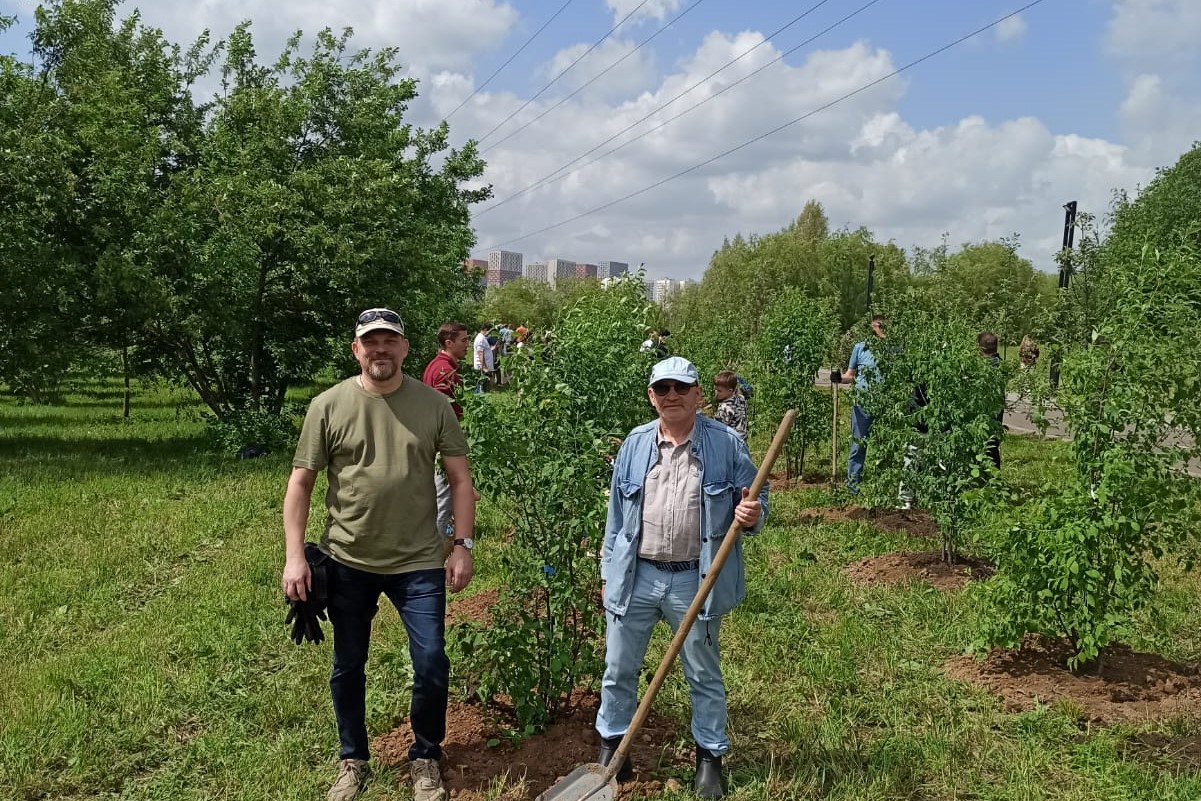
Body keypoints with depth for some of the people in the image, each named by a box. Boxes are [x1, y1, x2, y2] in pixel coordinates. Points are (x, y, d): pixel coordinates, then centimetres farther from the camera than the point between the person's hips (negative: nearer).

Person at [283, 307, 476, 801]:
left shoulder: (433, 405, -3)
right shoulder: (328, 406, -5)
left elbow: (460, 479, 2)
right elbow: (300, 483, -2)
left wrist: (463, 545, -5)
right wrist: (294, 555, -8)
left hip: (419, 562, 0)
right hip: (348, 562, 1)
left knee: (432, 665, 2)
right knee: (348, 667, 15)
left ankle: (425, 758, 27)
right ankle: (352, 761, 37)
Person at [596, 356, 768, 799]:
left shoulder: (726, 444, -6)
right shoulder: (634, 445, 3)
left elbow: (755, 499, 1)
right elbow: (617, 515, 8)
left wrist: (753, 515, -23)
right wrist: (609, 574, 8)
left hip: (696, 581, -2)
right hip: (635, 577, 3)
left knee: (704, 675, 13)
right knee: (618, 670, 12)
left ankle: (710, 757, 31)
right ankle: (613, 750, 31)